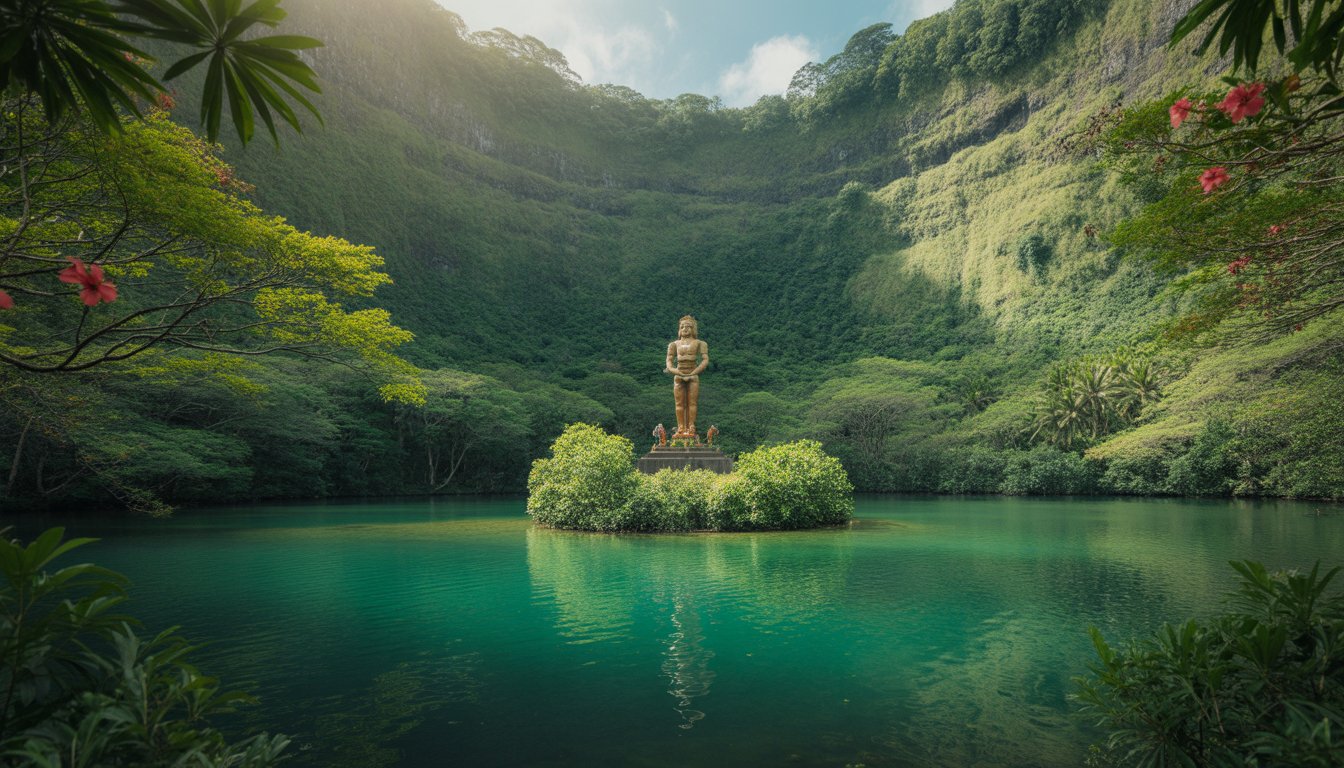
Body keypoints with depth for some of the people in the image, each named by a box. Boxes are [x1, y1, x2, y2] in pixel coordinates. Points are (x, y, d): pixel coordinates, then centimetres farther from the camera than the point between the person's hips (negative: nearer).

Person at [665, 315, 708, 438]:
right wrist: (678, 373, -10)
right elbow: (669, 363, 8)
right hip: (678, 376, 2)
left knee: (691, 403, -6)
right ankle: (680, 429, -3)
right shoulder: (675, 344, 15)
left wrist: (692, 374, -12)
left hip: (693, 376, -2)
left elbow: (705, 360, -3)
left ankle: (691, 429, -8)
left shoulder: (699, 343, 8)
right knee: (680, 404, -2)